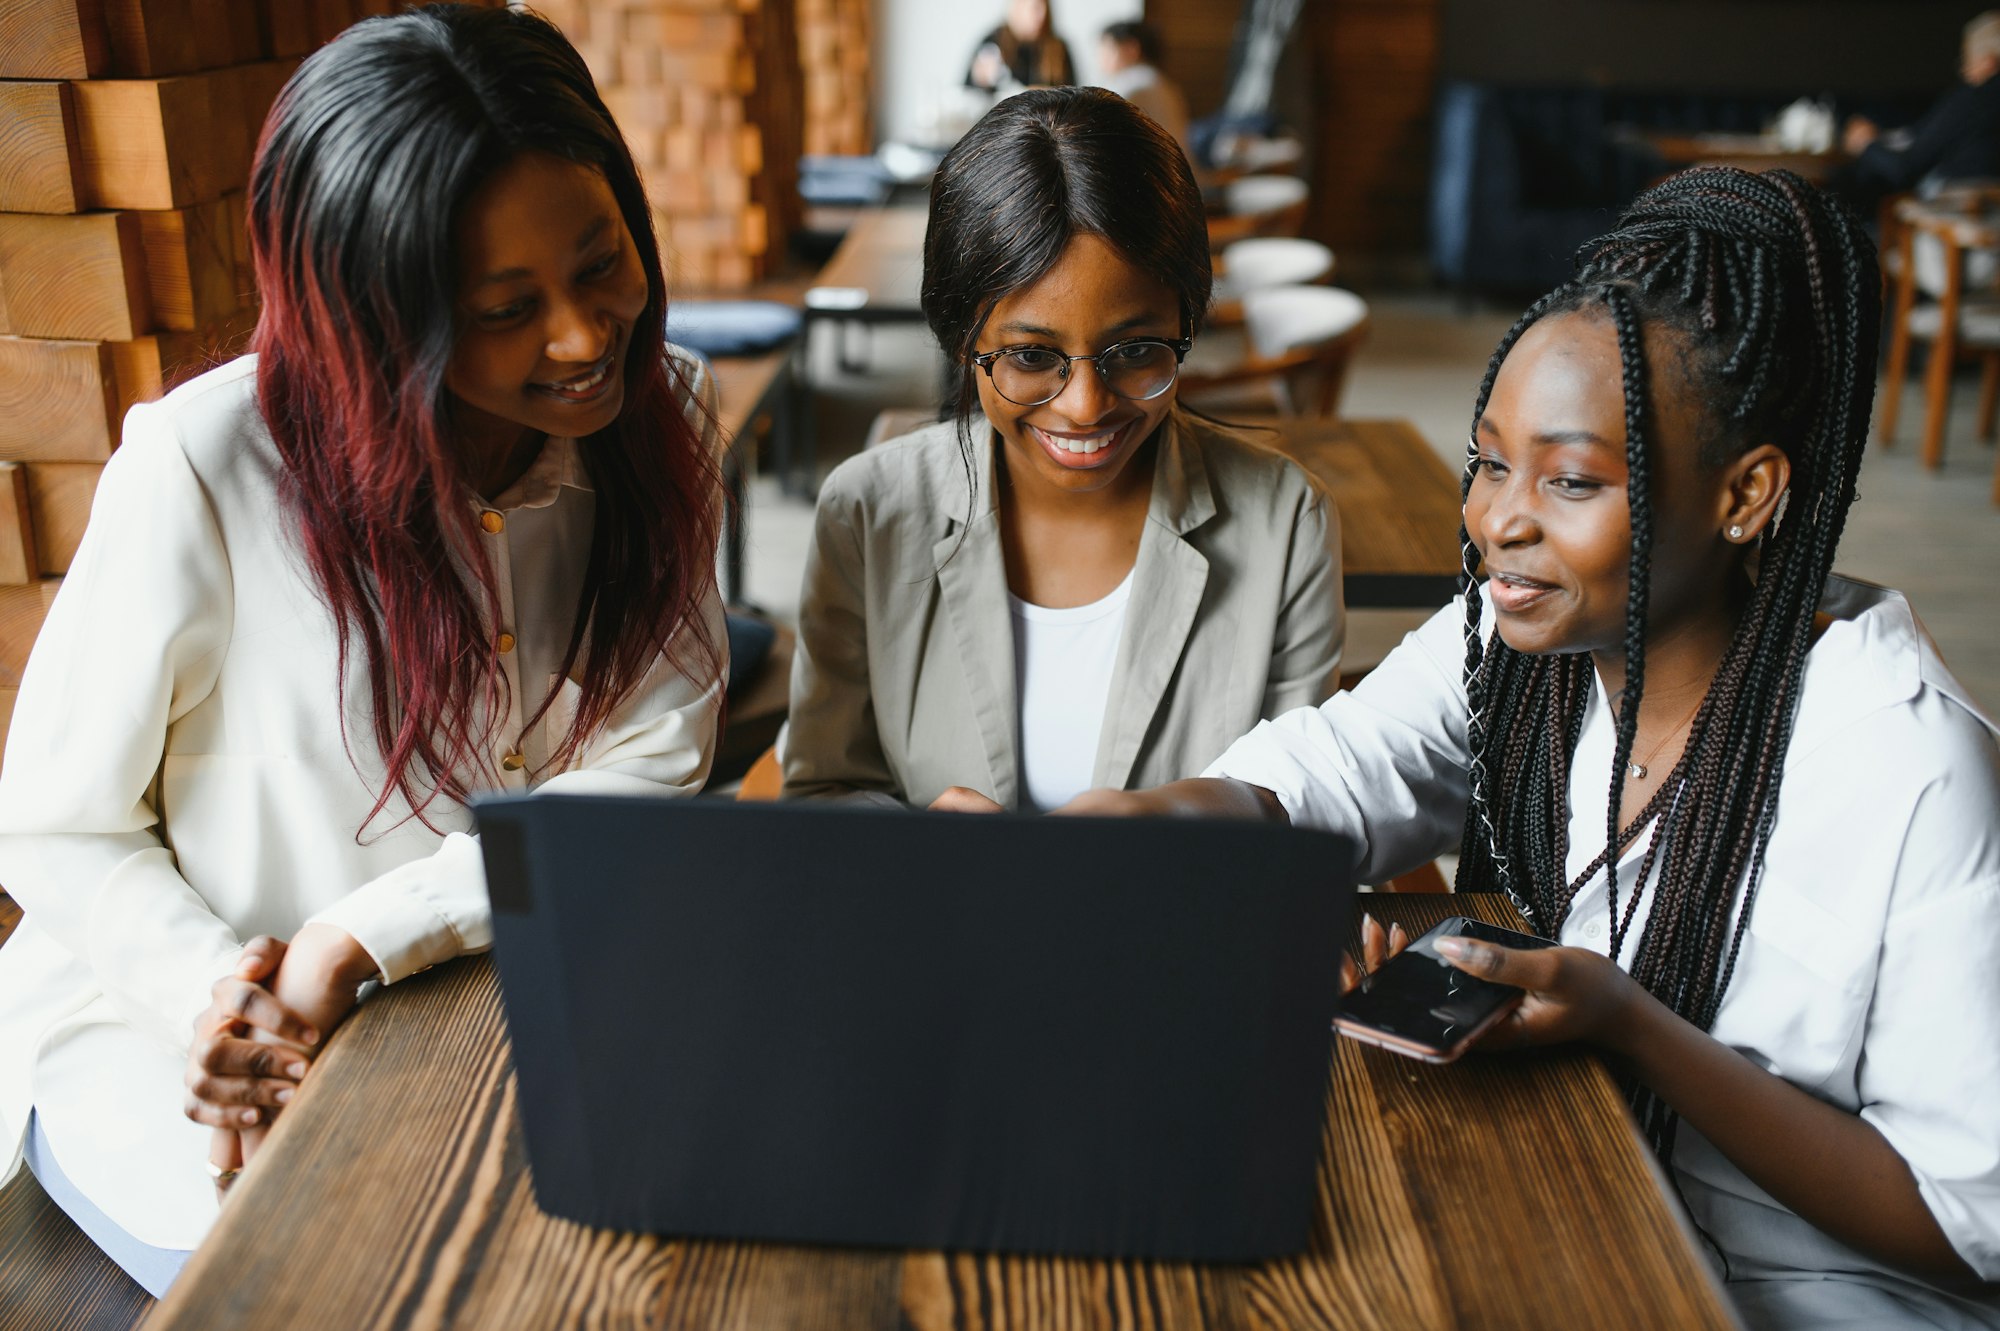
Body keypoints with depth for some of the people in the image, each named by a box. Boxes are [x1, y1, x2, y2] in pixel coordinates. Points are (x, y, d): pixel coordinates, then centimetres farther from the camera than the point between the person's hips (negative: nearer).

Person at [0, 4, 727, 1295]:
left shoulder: (657, 412, -8)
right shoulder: (204, 465, -20)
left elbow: (650, 767, -13)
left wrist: (358, 944, -23)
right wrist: (217, 995, -27)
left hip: (494, 990, 3)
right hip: (165, 1013, -3)